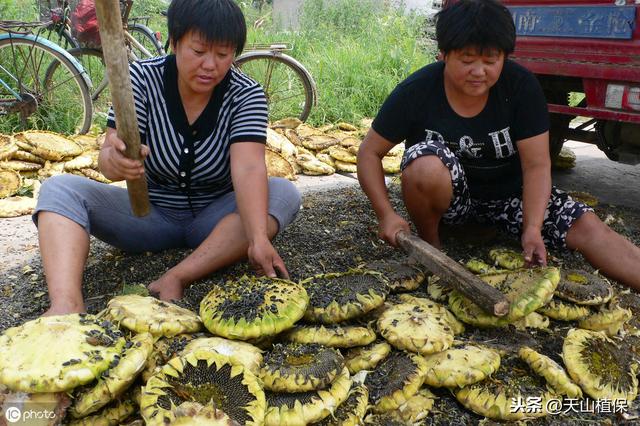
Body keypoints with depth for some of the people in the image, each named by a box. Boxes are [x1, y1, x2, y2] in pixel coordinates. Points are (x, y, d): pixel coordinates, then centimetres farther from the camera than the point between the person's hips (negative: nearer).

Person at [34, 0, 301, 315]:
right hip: (149, 214, 1)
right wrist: (115, 161, -45)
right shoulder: (143, 77, -11)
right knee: (59, 189, -18)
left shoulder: (246, 94, -13)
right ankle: (66, 305, -42)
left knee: (284, 193, -26)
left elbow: (248, 169, -28)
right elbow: (108, 157, -20)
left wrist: (258, 238, -45)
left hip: (213, 219, 0)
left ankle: (175, 280, -35)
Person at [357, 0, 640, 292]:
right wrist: (386, 214, -24)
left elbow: (536, 165, -15)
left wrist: (533, 229, -29)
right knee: (426, 164, -35)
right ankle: (428, 244, -12)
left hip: (508, 193, 2)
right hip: (448, 196, -1)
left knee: (586, 226, -18)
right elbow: (370, 152, -11)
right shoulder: (416, 91, -17)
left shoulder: (522, 86, -15)